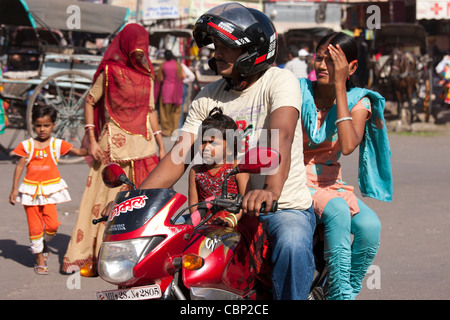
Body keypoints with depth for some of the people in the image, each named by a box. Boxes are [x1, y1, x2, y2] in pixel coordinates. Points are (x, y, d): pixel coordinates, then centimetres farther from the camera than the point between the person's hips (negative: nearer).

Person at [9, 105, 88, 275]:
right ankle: (40, 258, 14)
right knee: (35, 226, 2)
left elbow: (78, 151, -4)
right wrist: (14, 189, 0)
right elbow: (19, 166, 3)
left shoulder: (57, 144, 1)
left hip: (50, 190, 0)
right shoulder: (27, 145, 1)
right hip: (31, 190, 0)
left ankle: (43, 242, 22)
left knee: (52, 224, -10)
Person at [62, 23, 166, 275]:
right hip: (114, 145, -5)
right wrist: (92, 141, -8)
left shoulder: (146, 75, 10)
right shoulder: (110, 71, -4)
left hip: (144, 143, 5)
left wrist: (161, 145, 15)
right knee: (106, 199, -4)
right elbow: (89, 103, -1)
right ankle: (83, 257, 3)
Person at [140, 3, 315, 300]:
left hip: (286, 207, -6)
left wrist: (271, 190, -46)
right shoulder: (208, 97, 10)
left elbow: (281, 135, -28)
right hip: (227, 208, 6)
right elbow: (179, 156, 6)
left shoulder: (279, 80, -9)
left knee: (293, 244, -37)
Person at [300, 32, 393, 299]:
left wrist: (339, 86, -17)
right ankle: (341, 293, -29)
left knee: (370, 225, -26)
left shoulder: (359, 102, 2)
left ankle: (348, 292, -13)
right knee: (338, 212, -33)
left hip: (329, 183, 3)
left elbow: (348, 145, -18)